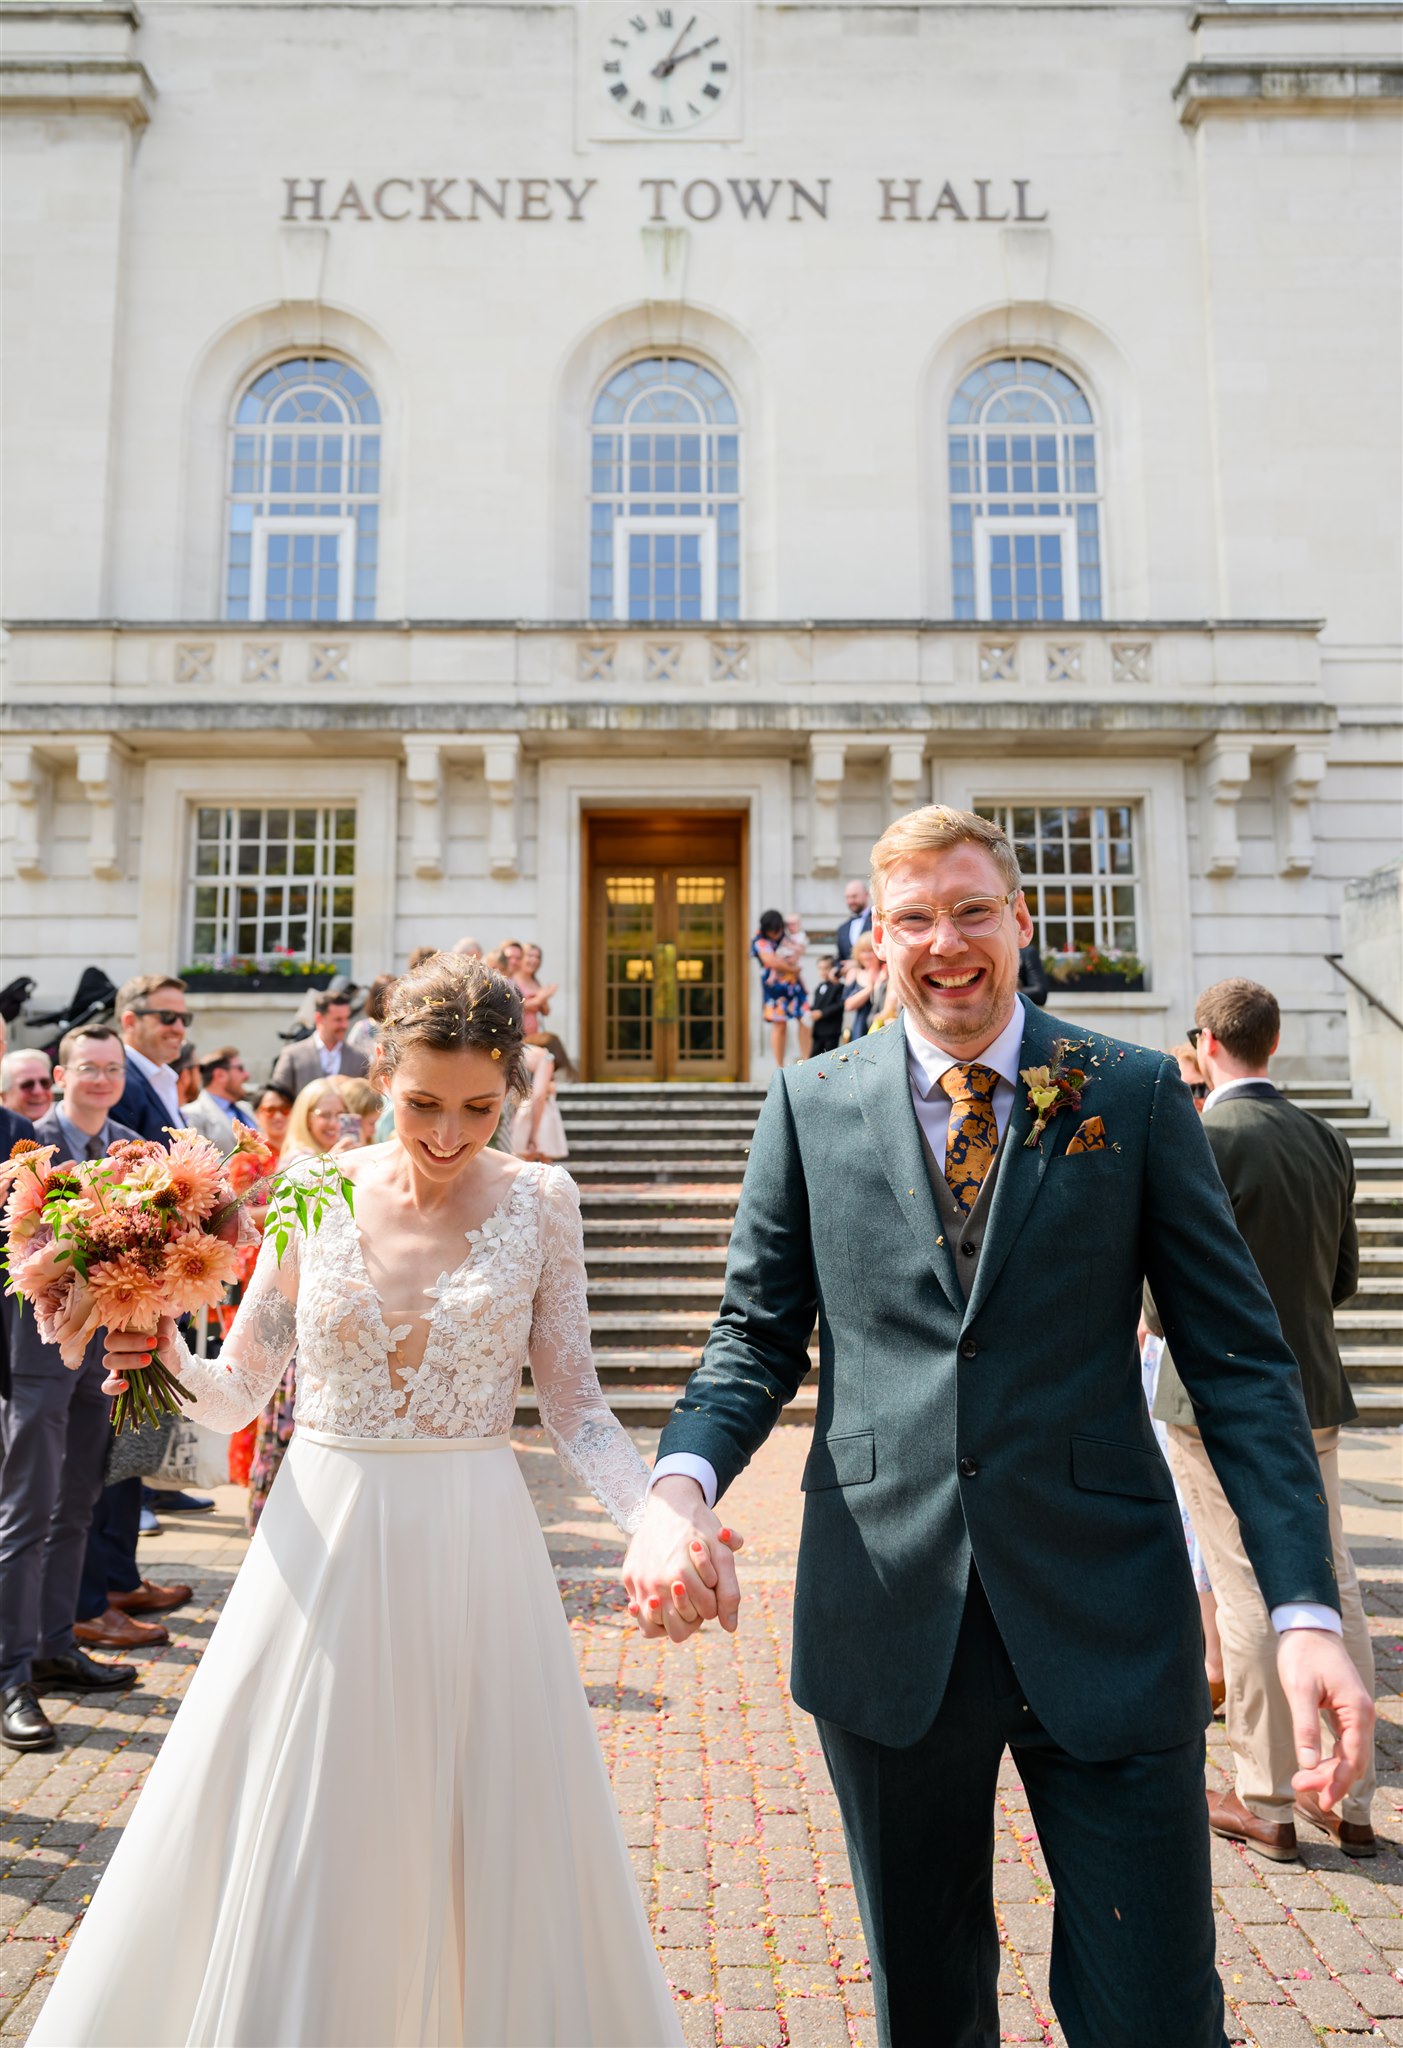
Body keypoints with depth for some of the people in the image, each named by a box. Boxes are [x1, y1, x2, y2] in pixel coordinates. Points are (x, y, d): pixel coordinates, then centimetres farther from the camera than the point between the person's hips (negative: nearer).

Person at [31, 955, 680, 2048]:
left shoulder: (540, 1201, -6)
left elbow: (575, 1404, -4)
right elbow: (238, 1392, 4)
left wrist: (661, 1518, -19)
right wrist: (167, 1353, -17)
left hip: (475, 1550, 0)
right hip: (326, 1546, 1)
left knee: (498, 1846, 14)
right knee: (290, 1854, 13)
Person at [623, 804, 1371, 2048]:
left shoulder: (1136, 1095, 0)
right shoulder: (810, 1105, 2)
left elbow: (1239, 1359, -1)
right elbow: (760, 1337, 4)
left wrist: (1306, 1607, -10)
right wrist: (682, 1484, -15)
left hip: (1105, 1619, -1)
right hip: (887, 1617, 2)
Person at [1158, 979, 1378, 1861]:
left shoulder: (1206, 1139, -18)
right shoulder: (1327, 1138, 3)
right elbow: (1344, 1277, 10)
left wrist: (1158, 1323, 1)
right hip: (1313, 1395, 7)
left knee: (1250, 1601, 5)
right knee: (1333, 1588, 15)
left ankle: (1267, 1803, 19)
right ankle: (1350, 1798, 28)